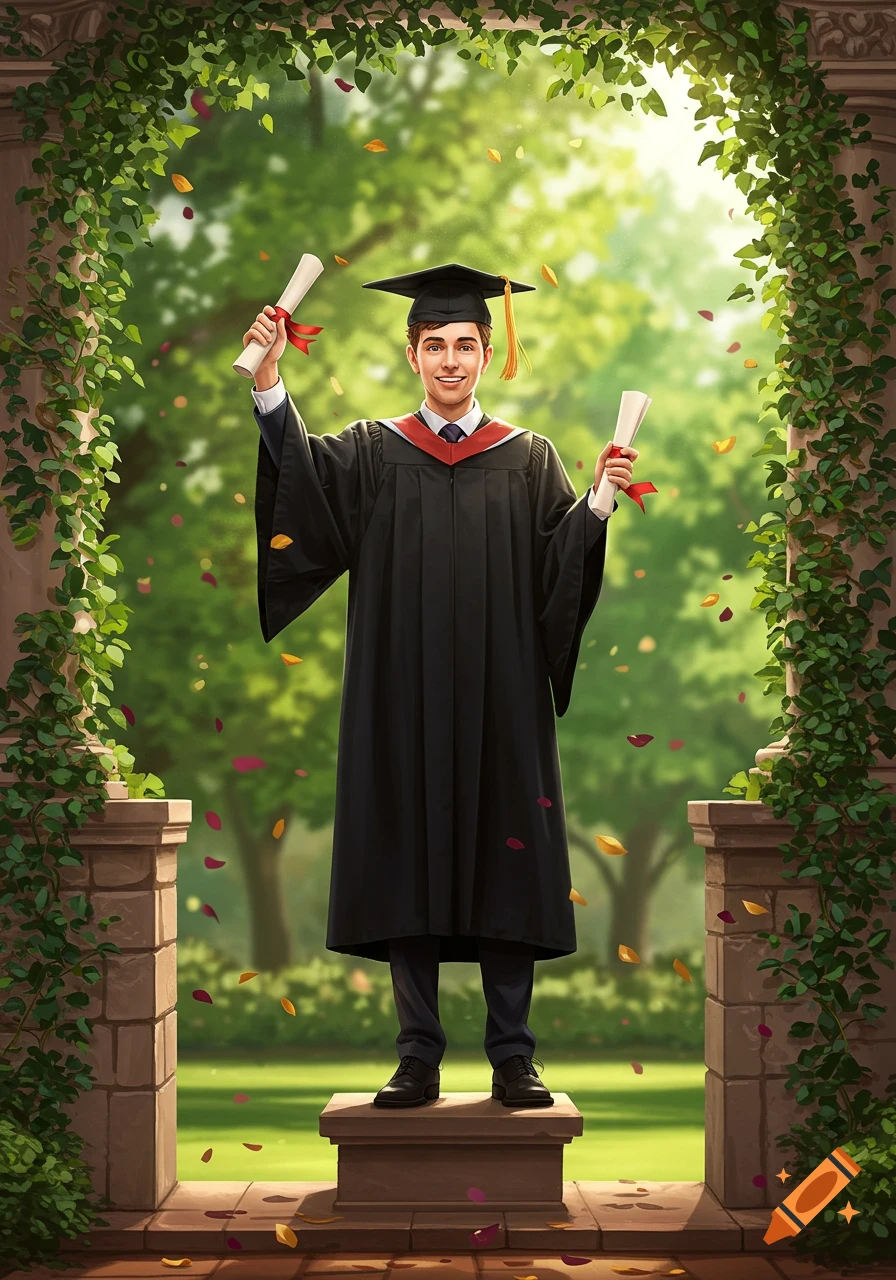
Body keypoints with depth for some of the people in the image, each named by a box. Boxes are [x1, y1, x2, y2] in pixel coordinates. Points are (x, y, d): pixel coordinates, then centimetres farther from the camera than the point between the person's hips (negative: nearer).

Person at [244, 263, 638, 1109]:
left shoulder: (529, 459, 9)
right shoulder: (373, 453, 9)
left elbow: (561, 563, -3)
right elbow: (302, 473, -10)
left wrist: (598, 504, -21)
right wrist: (269, 384, -23)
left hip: (500, 702, 0)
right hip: (404, 704, 0)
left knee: (504, 869, 1)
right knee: (407, 870, 1)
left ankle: (512, 1060, 8)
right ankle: (418, 1061, 9)